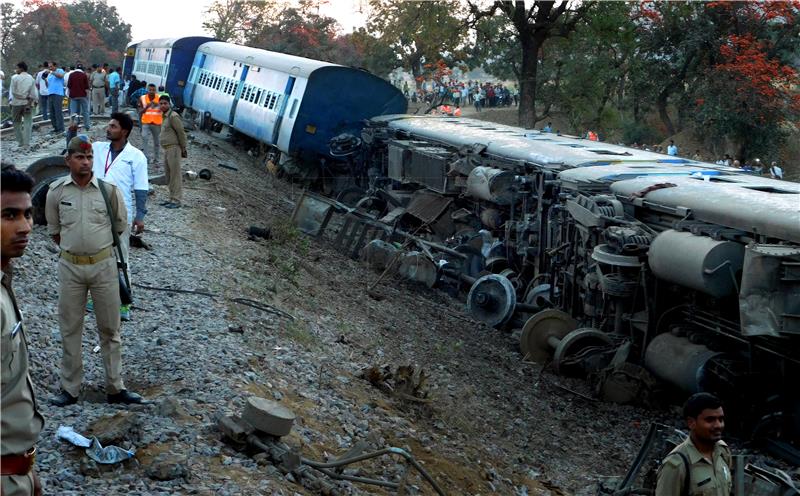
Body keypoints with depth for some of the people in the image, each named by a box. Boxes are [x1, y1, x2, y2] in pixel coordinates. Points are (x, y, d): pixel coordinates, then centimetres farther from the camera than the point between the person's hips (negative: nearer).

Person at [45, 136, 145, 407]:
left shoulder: (109, 190, -8)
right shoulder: (56, 191, -5)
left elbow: (119, 226, 5)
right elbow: (54, 230, 9)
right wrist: (74, 247, 11)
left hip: (104, 265, -1)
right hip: (70, 266, 1)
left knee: (110, 328, 8)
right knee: (70, 328, 10)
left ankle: (115, 388, 18)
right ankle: (70, 388, 22)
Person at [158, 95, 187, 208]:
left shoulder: (173, 116, -14)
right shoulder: (165, 116, 17)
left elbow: (181, 132, -15)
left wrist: (183, 148, -12)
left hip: (173, 148, -10)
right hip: (167, 149, 10)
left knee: (175, 174, -8)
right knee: (168, 174, 13)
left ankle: (176, 200, -7)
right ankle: (172, 198, 20)